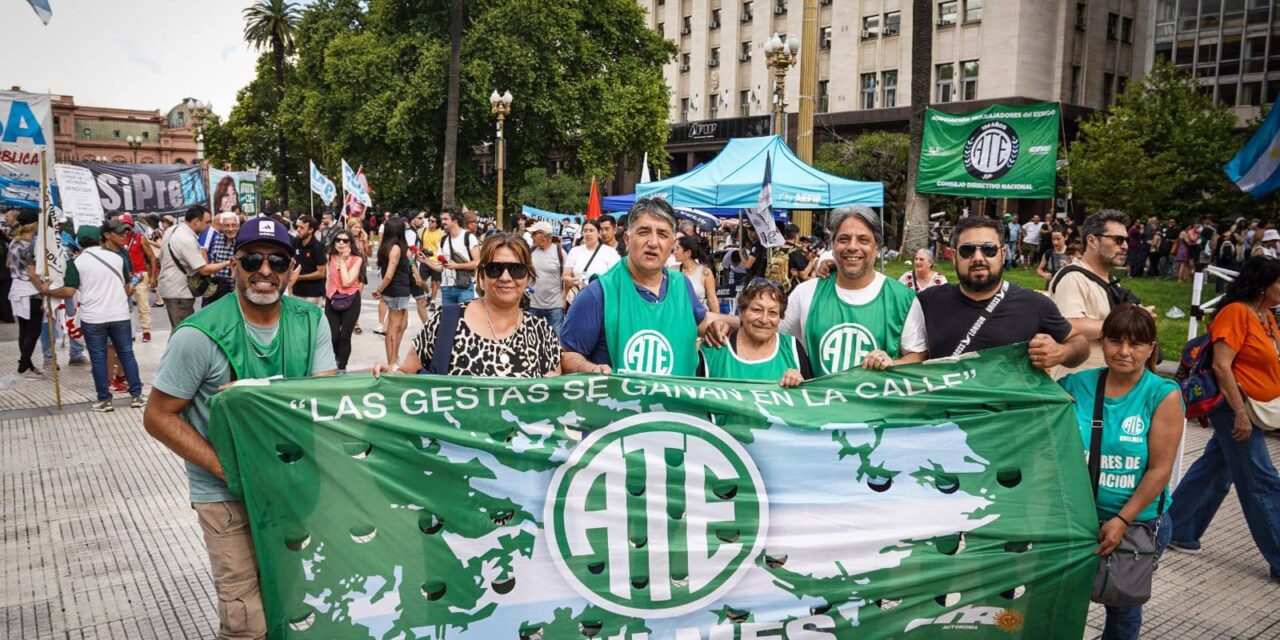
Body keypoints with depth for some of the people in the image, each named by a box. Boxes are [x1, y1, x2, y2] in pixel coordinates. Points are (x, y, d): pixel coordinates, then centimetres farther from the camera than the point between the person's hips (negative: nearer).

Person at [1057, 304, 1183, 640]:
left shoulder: (1163, 395, -11)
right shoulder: (1076, 385, -6)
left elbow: (1160, 469, -12)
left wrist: (1122, 520, -16)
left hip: (1139, 523, -1)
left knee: (1123, 604, 17)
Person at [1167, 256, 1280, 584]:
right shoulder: (1236, 313, -17)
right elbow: (1221, 366, -22)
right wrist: (1240, 413, -22)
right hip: (1236, 409, -9)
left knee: (1216, 471, 15)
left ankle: (1178, 531, 26)